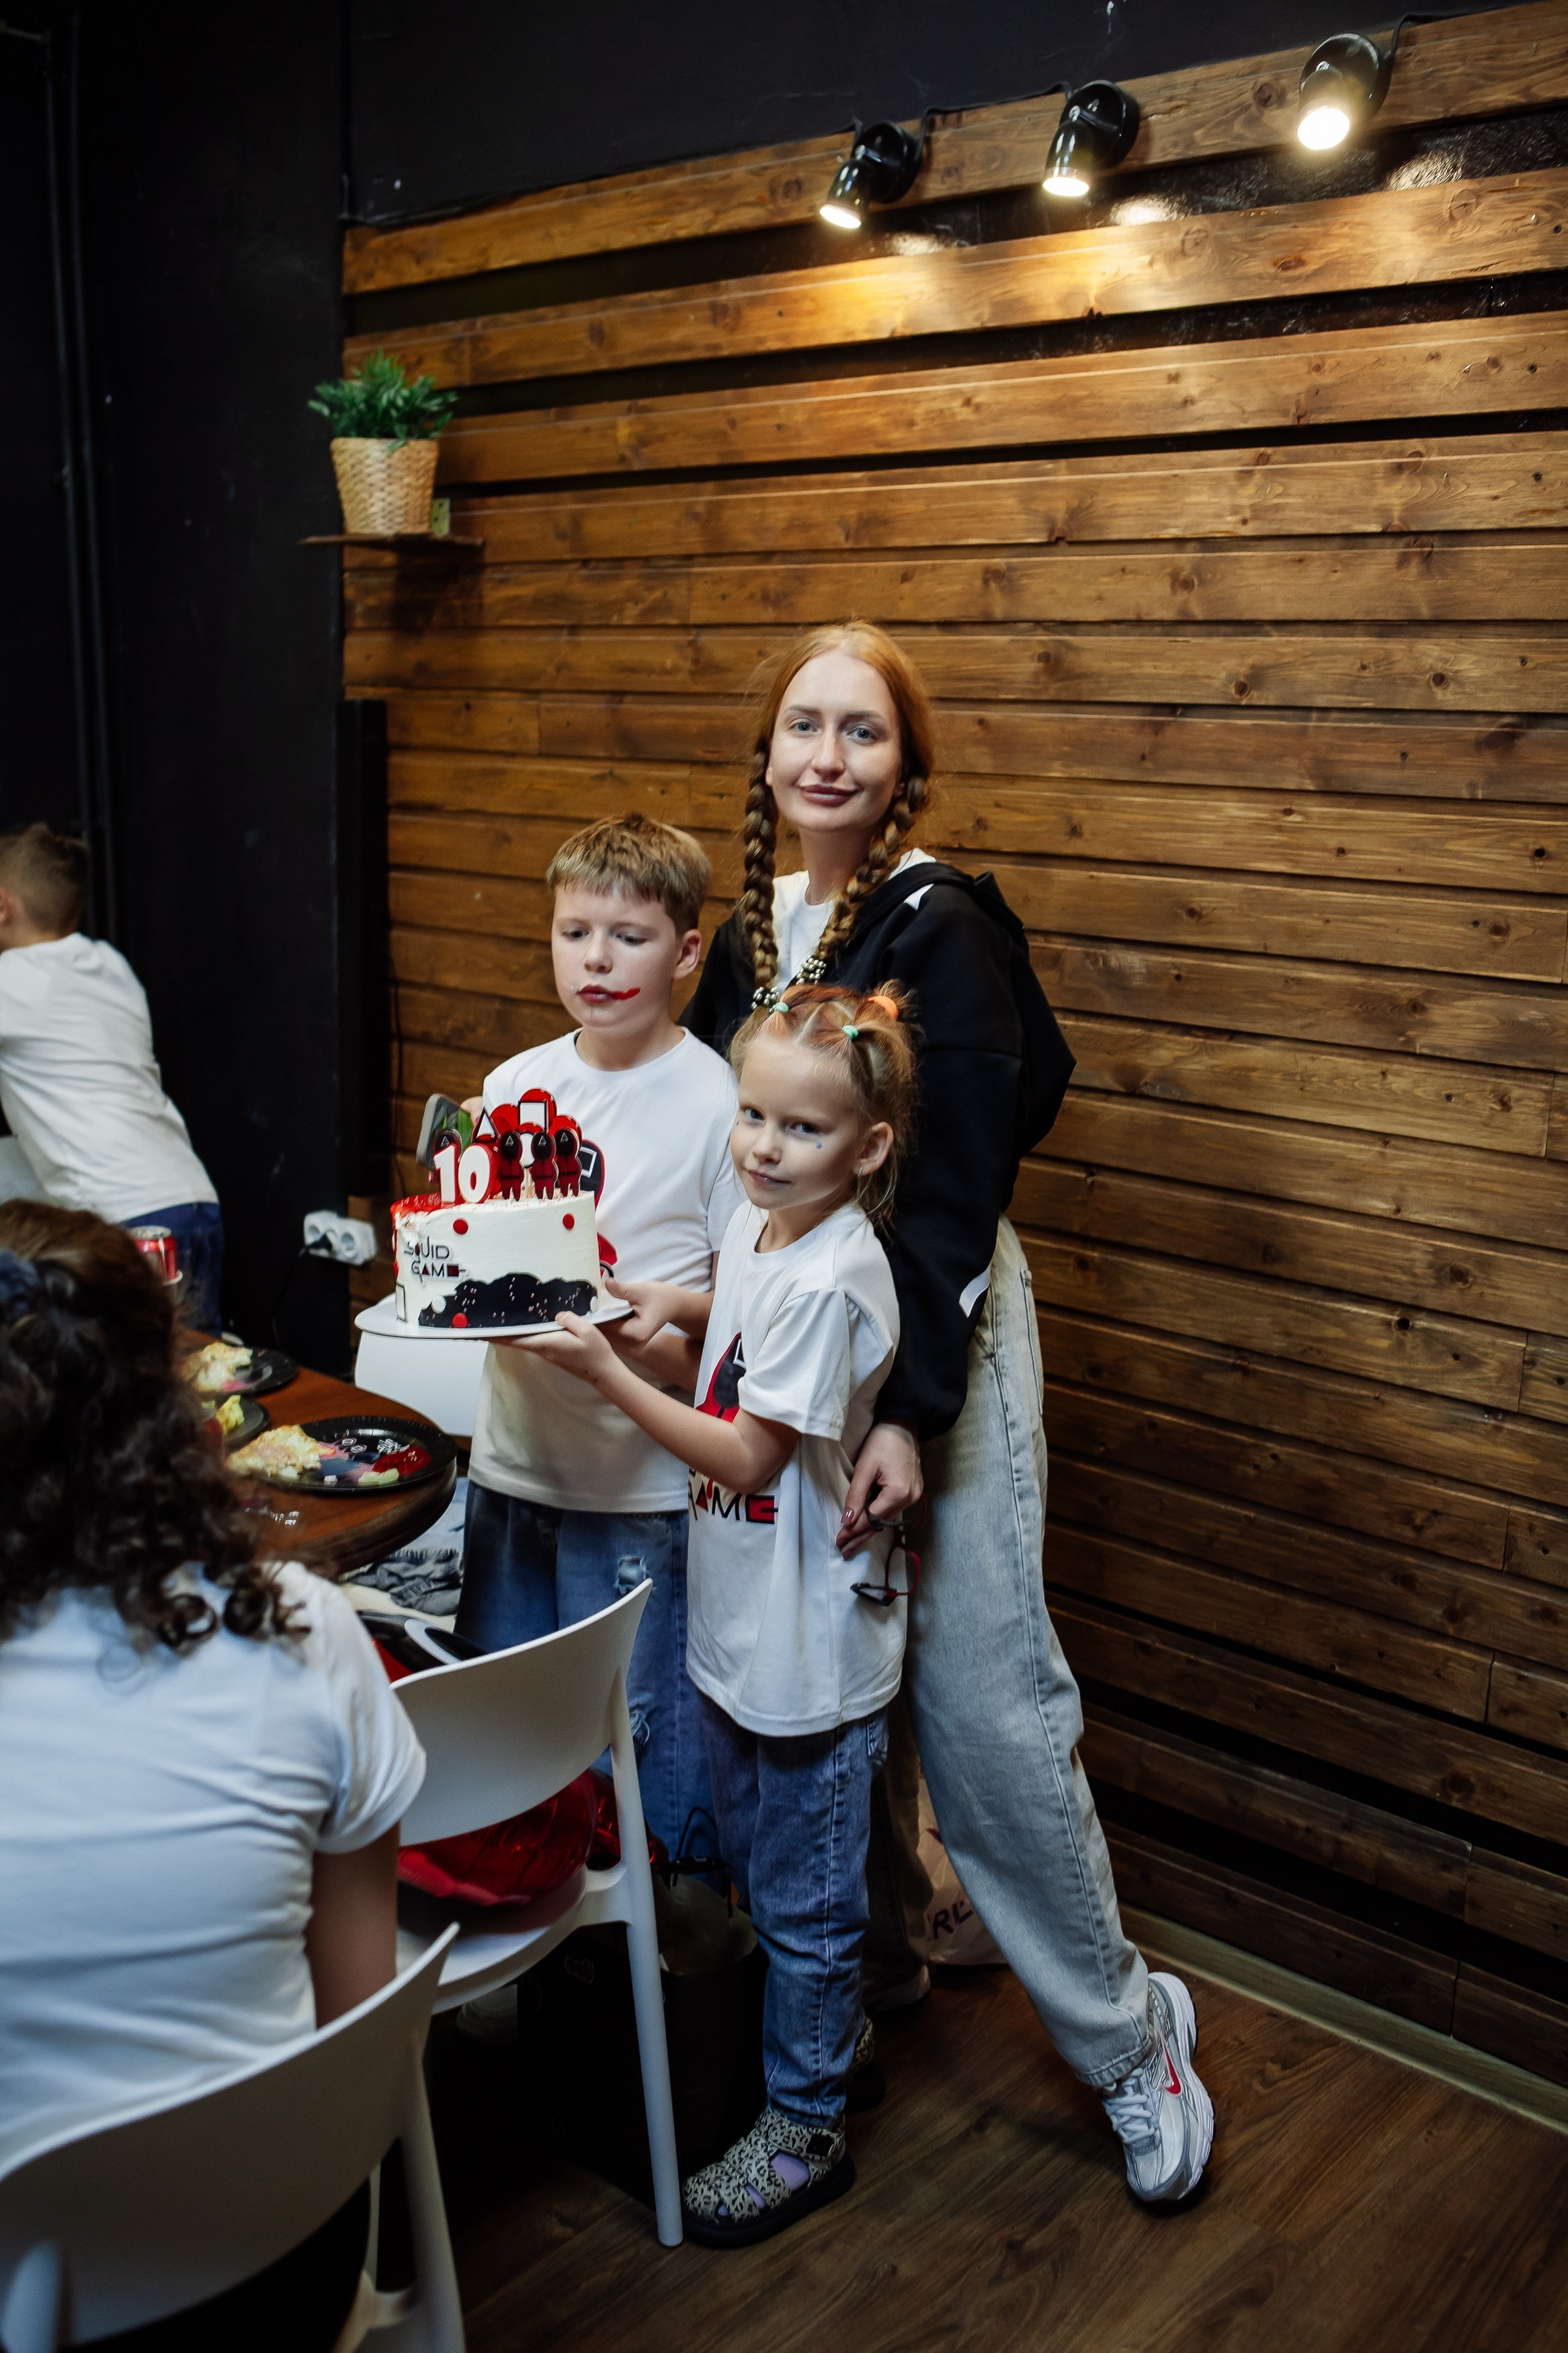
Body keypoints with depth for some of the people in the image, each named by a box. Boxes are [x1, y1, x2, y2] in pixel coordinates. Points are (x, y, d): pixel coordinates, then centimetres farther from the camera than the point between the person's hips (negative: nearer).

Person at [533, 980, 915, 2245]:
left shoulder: (830, 1282, -26)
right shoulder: (758, 1226, 1)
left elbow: (747, 1453, -23)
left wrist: (609, 1373, -22)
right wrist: (676, 1313, -4)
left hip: (810, 1646, -9)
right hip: (740, 1620, 9)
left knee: (803, 1898, 10)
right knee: (755, 1859, 26)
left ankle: (805, 2127, 29)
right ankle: (835, 2028, 48)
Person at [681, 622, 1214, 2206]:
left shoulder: (941, 929, -12)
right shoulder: (748, 932, 9)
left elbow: (958, 1193, -18)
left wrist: (912, 1410, -23)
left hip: (936, 1341, -6)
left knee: (982, 1697, -4)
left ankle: (1124, 2033, 15)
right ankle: (878, 1964, 35)